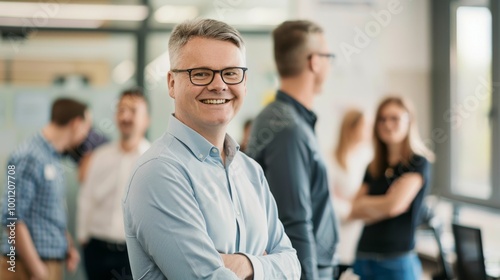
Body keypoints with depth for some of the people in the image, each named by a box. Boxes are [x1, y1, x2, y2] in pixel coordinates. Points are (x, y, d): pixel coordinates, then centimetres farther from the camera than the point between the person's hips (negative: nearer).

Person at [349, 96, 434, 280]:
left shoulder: (418, 163, -3)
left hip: (397, 260, -5)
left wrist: (365, 203, 4)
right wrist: (382, 205, -8)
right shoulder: (373, 168, 14)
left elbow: (395, 204, -12)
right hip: (365, 257, 5)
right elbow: (354, 211, 7)